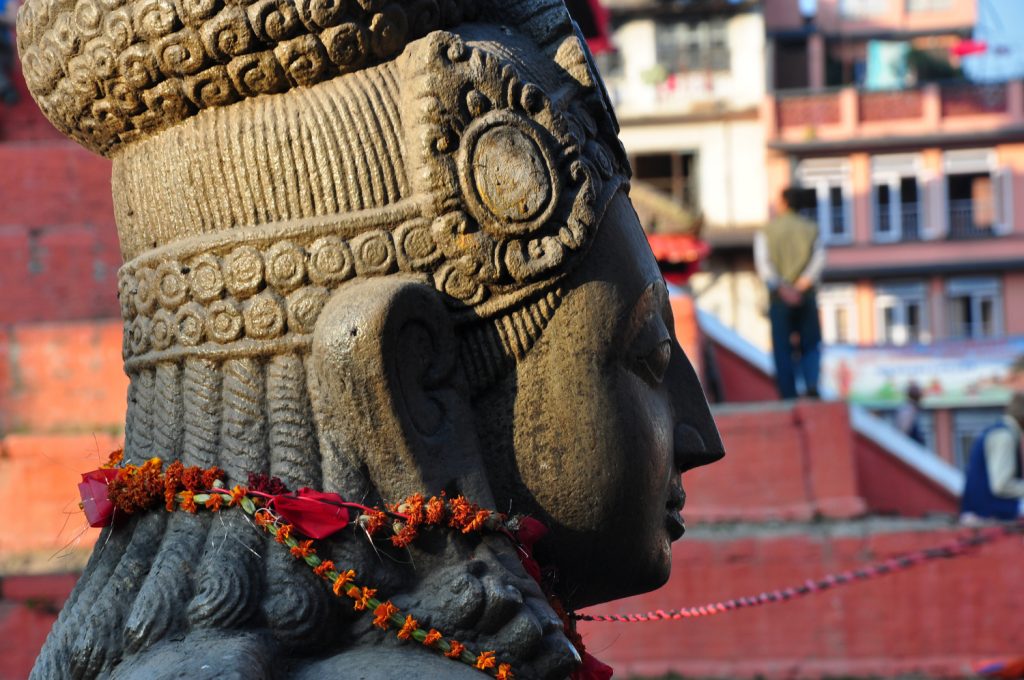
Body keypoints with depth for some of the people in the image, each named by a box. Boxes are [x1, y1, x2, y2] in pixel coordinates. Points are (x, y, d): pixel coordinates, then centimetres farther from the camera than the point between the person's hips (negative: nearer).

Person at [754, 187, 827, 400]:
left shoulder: (767, 231, 4)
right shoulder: (811, 229, 9)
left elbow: (763, 263, -10)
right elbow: (819, 259, -6)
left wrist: (780, 288, -19)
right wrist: (803, 284, -14)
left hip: (779, 297, -1)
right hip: (806, 295, 1)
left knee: (783, 350, 5)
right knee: (810, 346, 8)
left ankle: (789, 396, 0)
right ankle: (812, 384, -17)